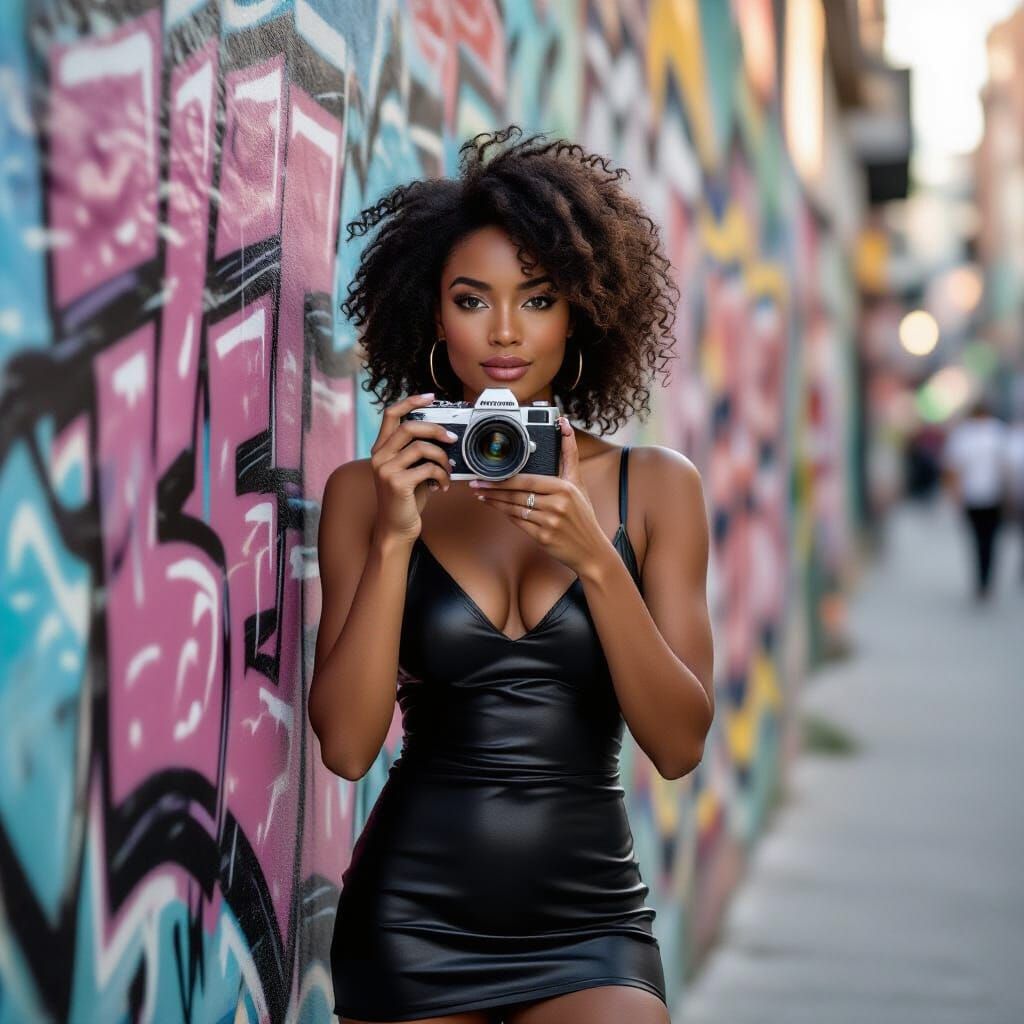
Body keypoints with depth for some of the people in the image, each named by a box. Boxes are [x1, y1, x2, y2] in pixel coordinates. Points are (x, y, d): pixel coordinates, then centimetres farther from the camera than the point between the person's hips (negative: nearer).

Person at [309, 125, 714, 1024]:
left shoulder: (656, 486, 3)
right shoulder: (368, 492, 1)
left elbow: (680, 745, -4)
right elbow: (346, 744, -6)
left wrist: (594, 559, -15)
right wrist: (394, 540, -14)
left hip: (587, 916, 0)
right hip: (414, 913, 0)